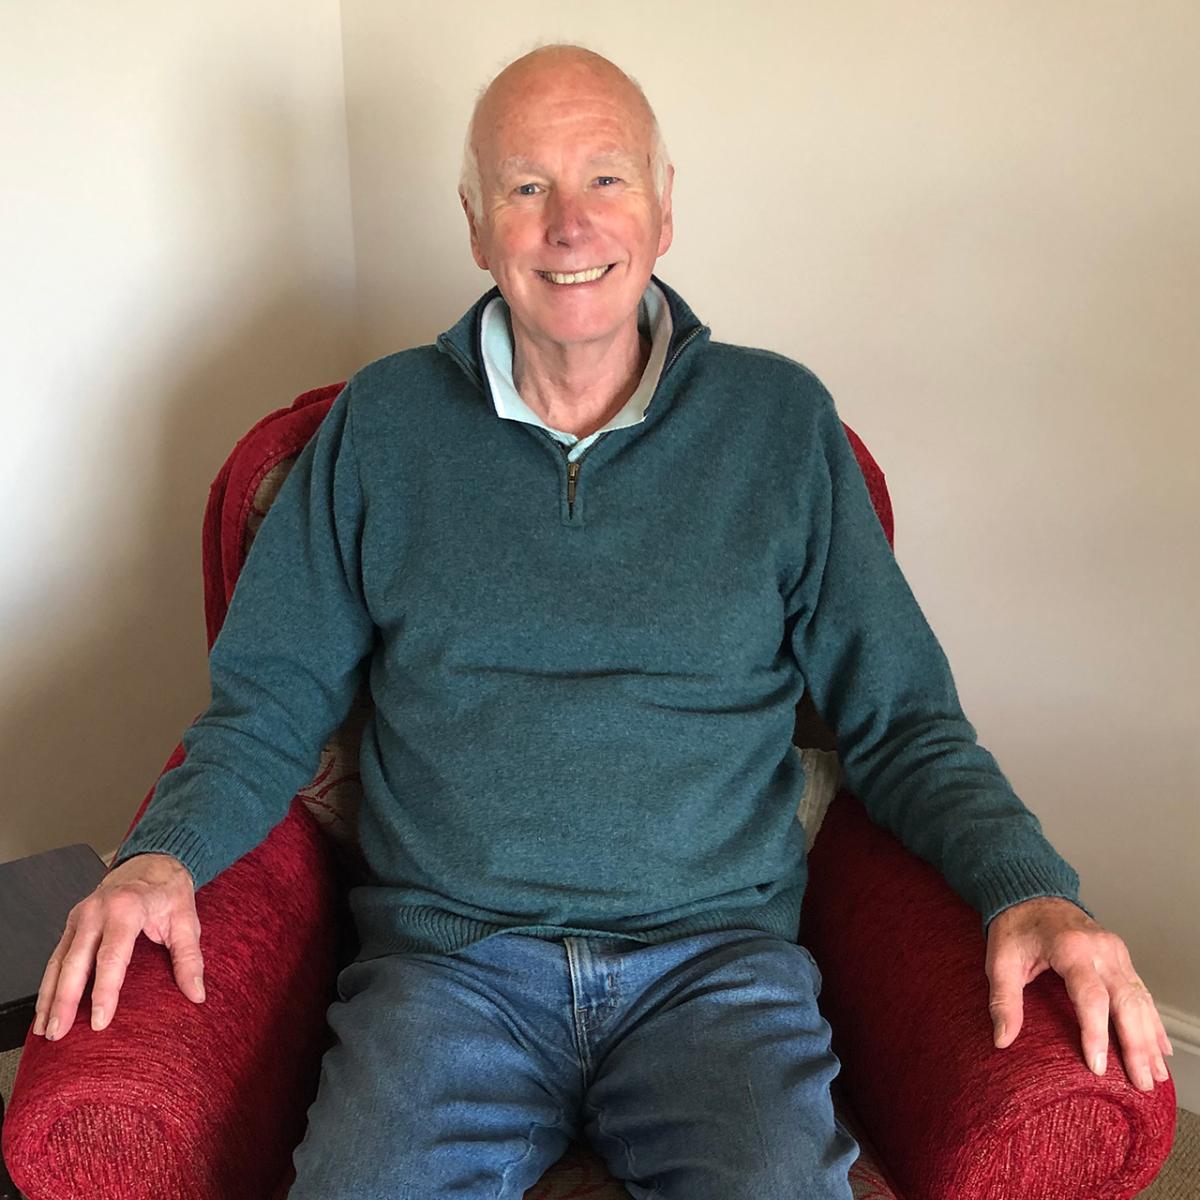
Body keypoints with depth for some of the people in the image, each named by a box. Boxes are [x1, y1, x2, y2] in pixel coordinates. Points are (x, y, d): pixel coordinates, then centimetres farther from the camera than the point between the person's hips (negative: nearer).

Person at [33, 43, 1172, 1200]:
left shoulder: (782, 420, 7)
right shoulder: (381, 423, 9)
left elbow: (901, 721, 9)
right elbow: (268, 704, 12)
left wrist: (1031, 887, -8)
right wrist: (164, 853, -7)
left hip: (718, 954, 0)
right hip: (445, 959, 1)